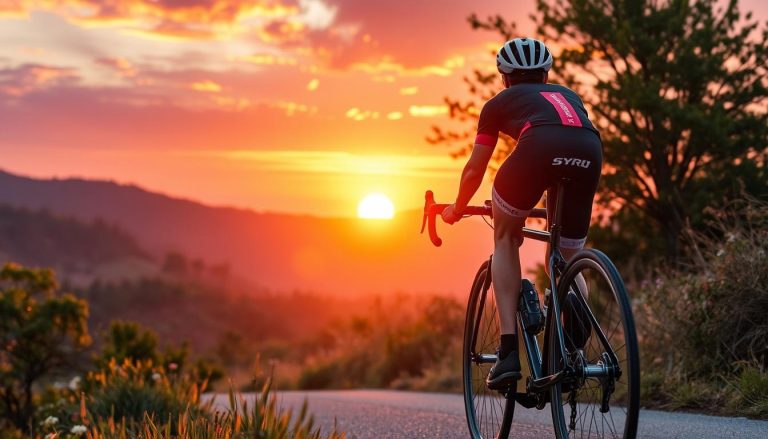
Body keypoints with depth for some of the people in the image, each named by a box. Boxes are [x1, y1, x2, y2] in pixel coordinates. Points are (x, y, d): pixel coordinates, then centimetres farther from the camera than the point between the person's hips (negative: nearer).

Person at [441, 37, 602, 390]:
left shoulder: (500, 103, 31)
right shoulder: (567, 95, 41)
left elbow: (474, 169, 34)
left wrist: (456, 209, 53)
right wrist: (548, 201, 65)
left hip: (539, 146, -3)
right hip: (590, 151, 3)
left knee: (505, 239, 20)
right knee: (565, 258, 23)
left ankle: (509, 350, 7)